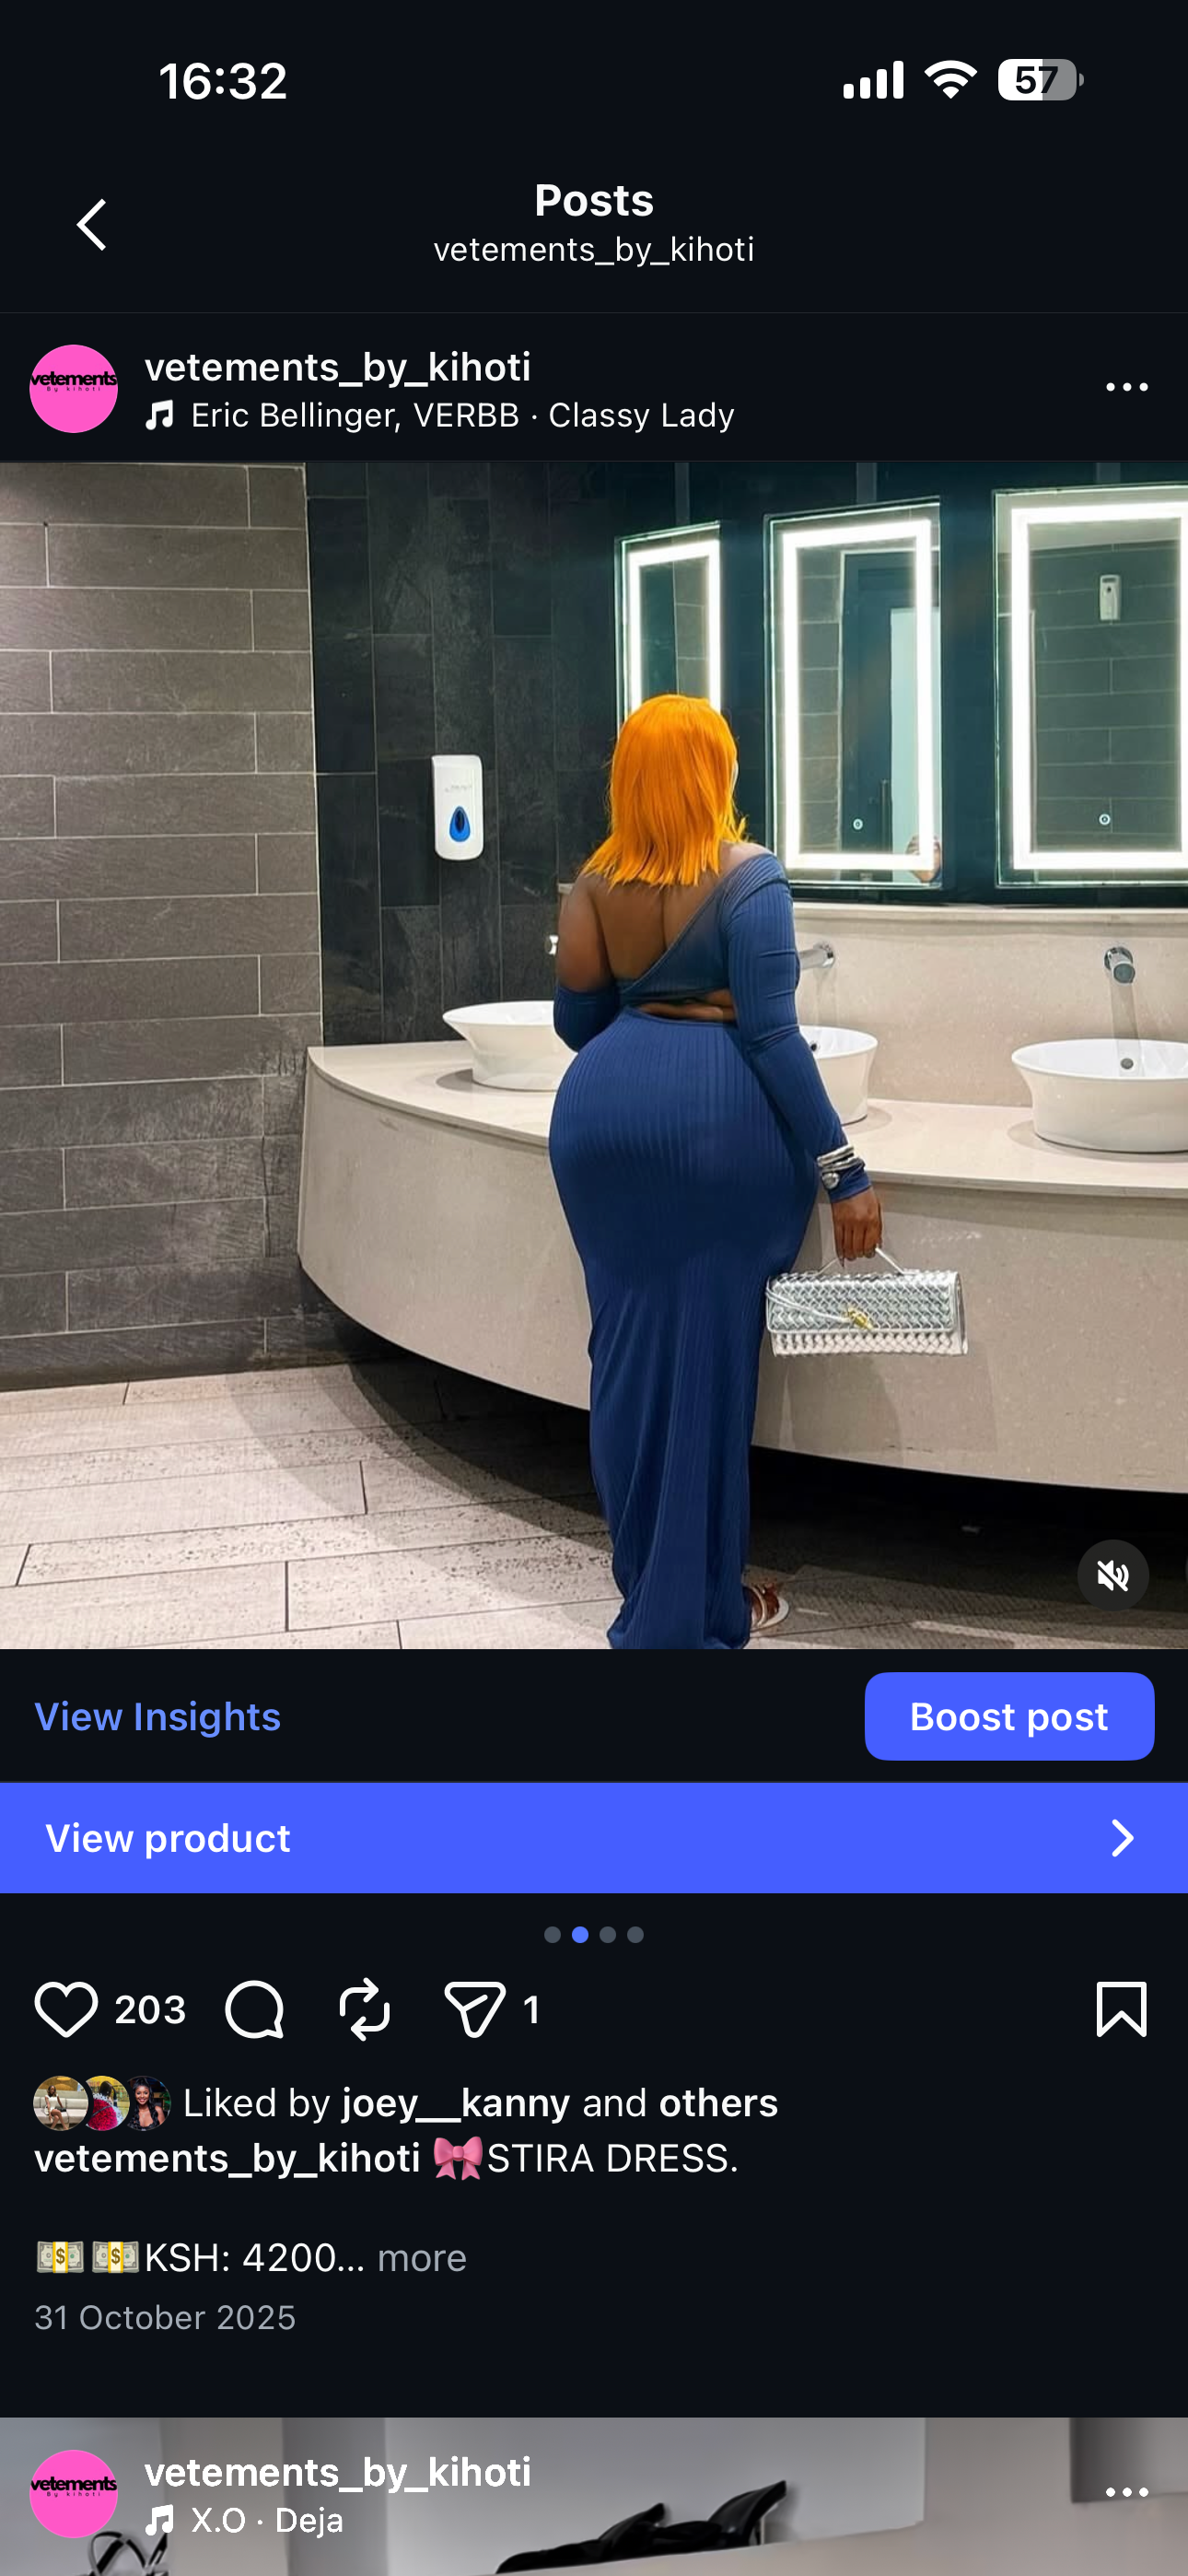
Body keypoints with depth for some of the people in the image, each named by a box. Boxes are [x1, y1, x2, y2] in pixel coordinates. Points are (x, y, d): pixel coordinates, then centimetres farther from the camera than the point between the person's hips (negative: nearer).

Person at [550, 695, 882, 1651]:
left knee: (629, 1347, 12)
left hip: (600, 1109, 5)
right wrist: (844, 1170, -10)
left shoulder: (595, 879, 10)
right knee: (704, 1355, 1)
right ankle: (691, 1610, 8)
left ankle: (649, 1588, 22)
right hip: (714, 1114, -5)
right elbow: (770, 1033, -12)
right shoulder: (748, 875, -6)